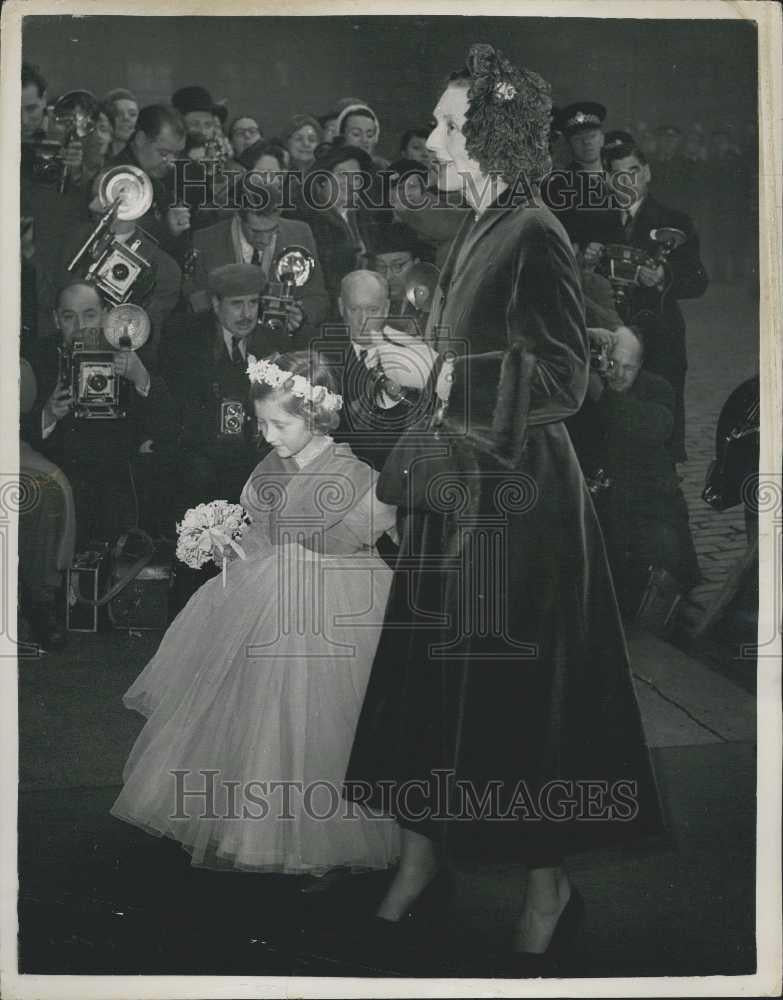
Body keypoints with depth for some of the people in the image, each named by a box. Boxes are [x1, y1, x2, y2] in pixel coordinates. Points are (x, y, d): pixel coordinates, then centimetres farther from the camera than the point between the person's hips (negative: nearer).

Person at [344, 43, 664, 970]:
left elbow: (563, 379, -17)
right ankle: (424, 845, 26)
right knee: (431, 674, 12)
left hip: (516, 496, -8)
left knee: (519, 685, 1)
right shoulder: (474, 232, 12)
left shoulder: (534, 237, -13)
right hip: (459, 488, 8)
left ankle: (548, 879, 19)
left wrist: (446, 376, -19)